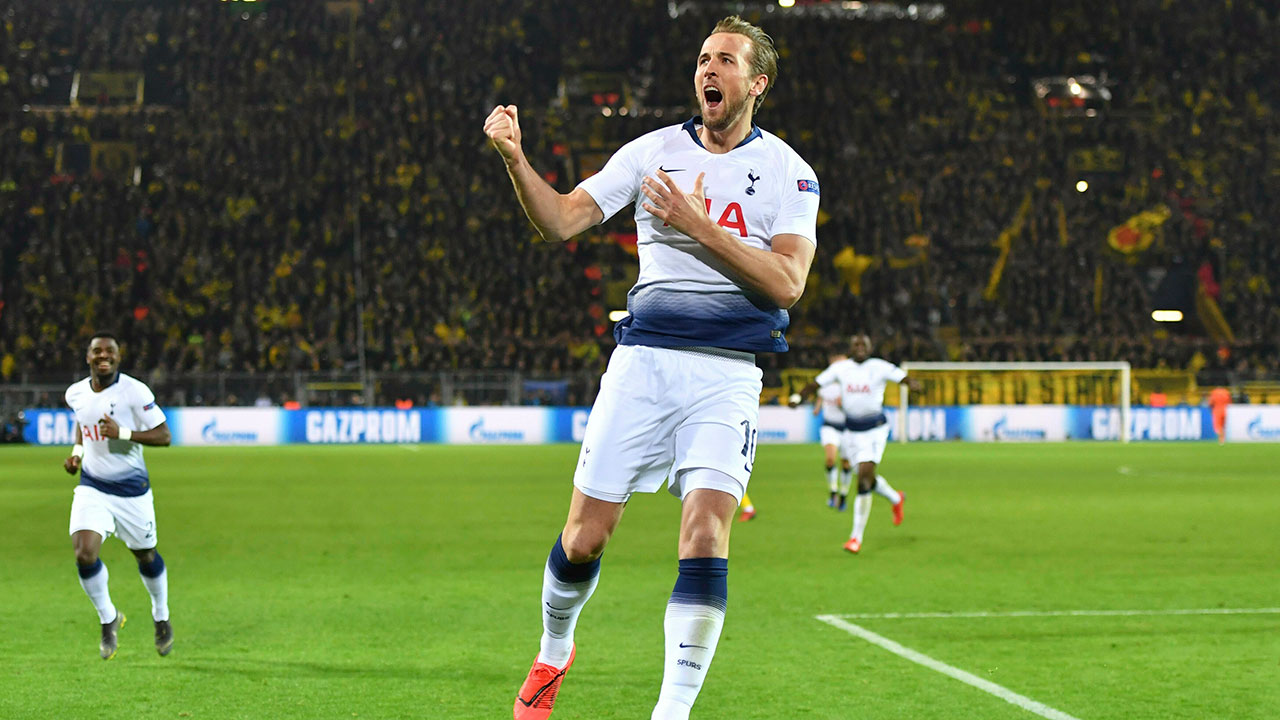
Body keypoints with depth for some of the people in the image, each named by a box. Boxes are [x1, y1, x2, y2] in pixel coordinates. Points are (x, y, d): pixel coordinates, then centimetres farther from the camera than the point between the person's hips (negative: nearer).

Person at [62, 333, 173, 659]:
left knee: (146, 557, 12)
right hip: (92, 488, 3)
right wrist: (77, 451, 6)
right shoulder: (76, 394, 0)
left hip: (132, 490, -3)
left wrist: (122, 433, -26)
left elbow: (163, 436, -14)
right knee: (84, 555, -16)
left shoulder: (134, 391, -16)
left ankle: (161, 617, 40)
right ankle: (108, 618, 8)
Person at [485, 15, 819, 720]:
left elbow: (787, 284, -9)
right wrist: (515, 158, -19)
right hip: (642, 362, 2)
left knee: (704, 535, -18)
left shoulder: (788, 173, 3)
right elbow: (561, 219, -1)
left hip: (727, 375, -1)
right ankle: (554, 651, 30)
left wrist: (699, 225, -17)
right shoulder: (652, 152, 7)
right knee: (584, 537, 1)